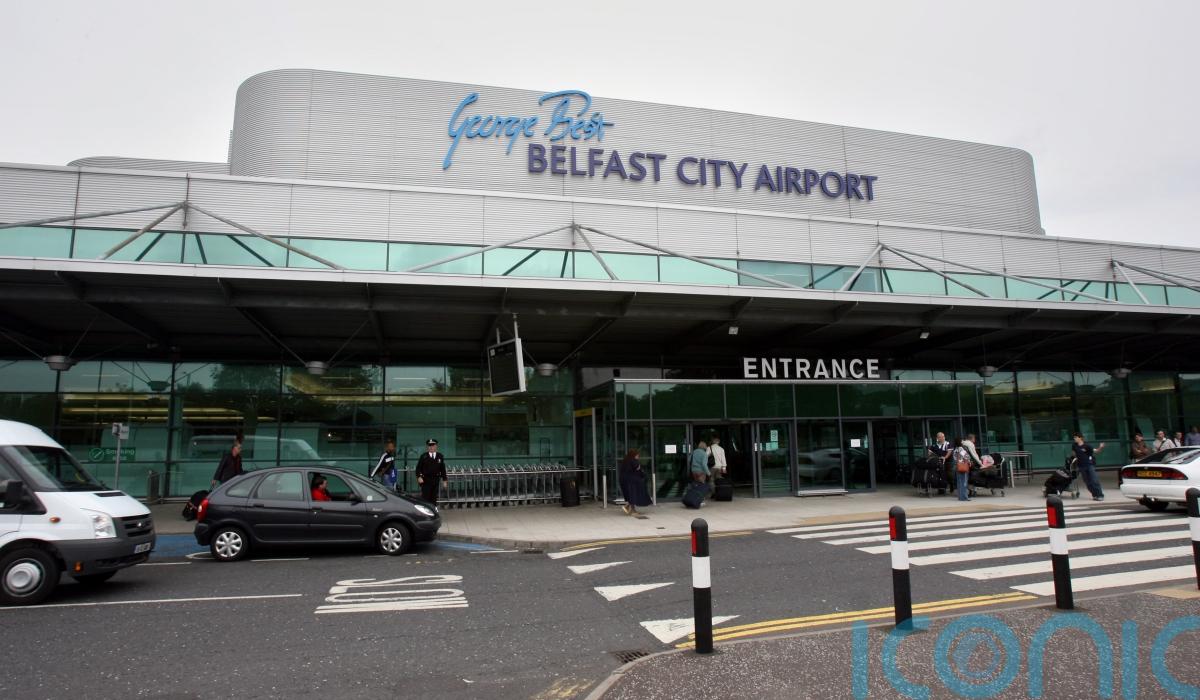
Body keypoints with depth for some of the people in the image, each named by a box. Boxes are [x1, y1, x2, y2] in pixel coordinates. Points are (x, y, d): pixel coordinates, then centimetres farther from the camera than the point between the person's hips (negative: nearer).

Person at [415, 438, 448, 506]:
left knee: (434, 498, 6)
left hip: (436, 480, 3)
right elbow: (418, 468, 0)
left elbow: (443, 469, 12)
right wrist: (419, 477, -16)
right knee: (425, 498, -7)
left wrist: (444, 480, 9)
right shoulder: (424, 456, 2)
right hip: (425, 480, -3)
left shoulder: (440, 456, 10)